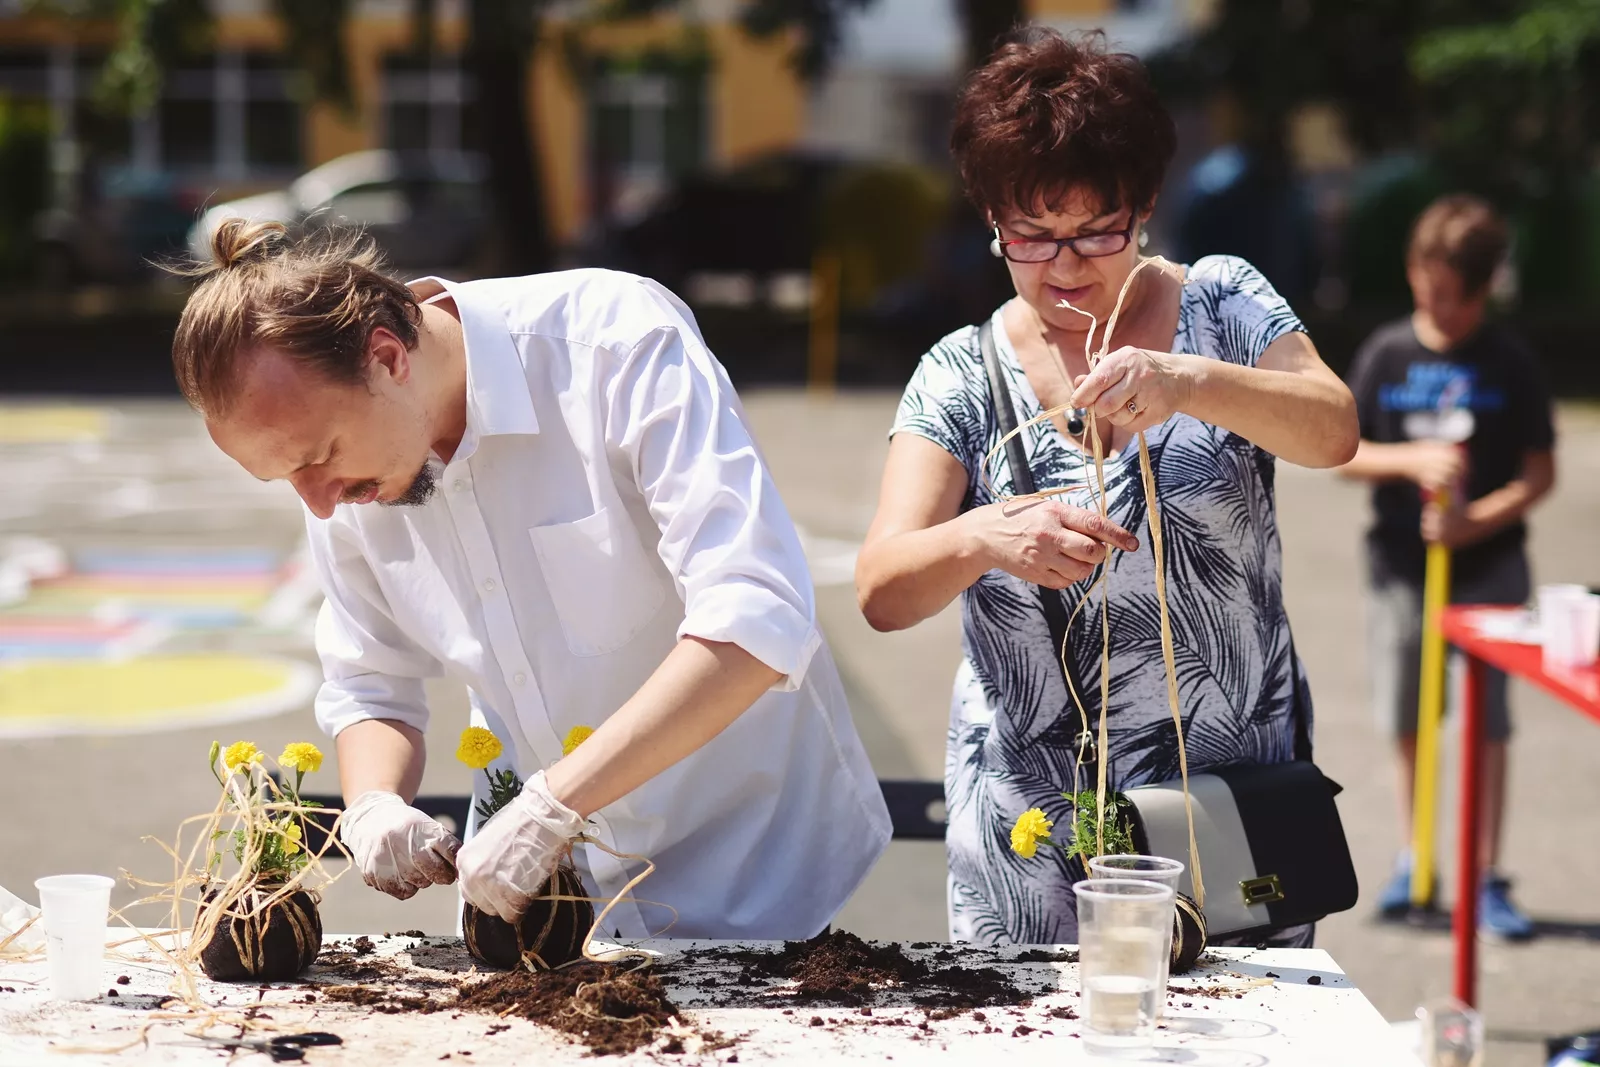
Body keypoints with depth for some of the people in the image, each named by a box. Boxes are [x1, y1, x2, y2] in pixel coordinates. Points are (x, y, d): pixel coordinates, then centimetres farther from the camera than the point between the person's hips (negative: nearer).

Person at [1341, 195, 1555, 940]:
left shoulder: (1512, 365, -1)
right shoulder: (1387, 355, 3)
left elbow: (1539, 472, -2)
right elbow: (1345, 453, 3)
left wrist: (1480, 520, -17)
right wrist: (1412, 461, -15)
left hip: (1487, 564, -2)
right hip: (1401, 563, 2)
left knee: (1489, 723, -2)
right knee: (1406, 723, 10)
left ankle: (1487, 879, 5)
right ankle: (1412, 862, 24)